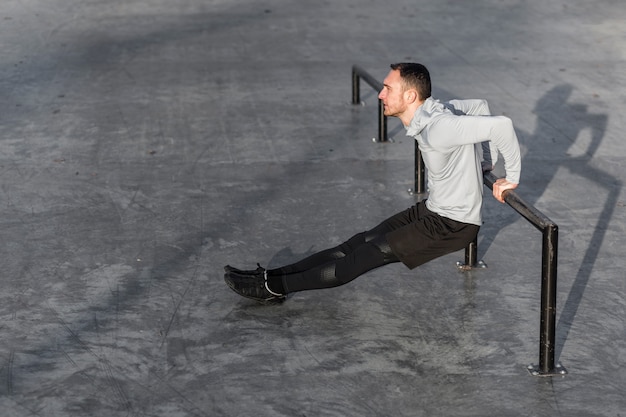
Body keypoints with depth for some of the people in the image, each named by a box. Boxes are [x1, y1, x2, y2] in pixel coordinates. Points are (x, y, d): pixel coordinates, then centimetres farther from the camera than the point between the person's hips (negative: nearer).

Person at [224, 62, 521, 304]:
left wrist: (512, 177, -24)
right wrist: (487, 163, 13)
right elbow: (480, 106, 16)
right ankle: (273, 276, 2)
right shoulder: (431, 113, 1)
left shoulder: (438, 129, -30)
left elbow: (501, 125, -37)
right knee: (364, 241, 3)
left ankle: (275, 287, -7)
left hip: (452, 225, -9)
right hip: (434, 208, 9)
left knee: (374, 252, -9)